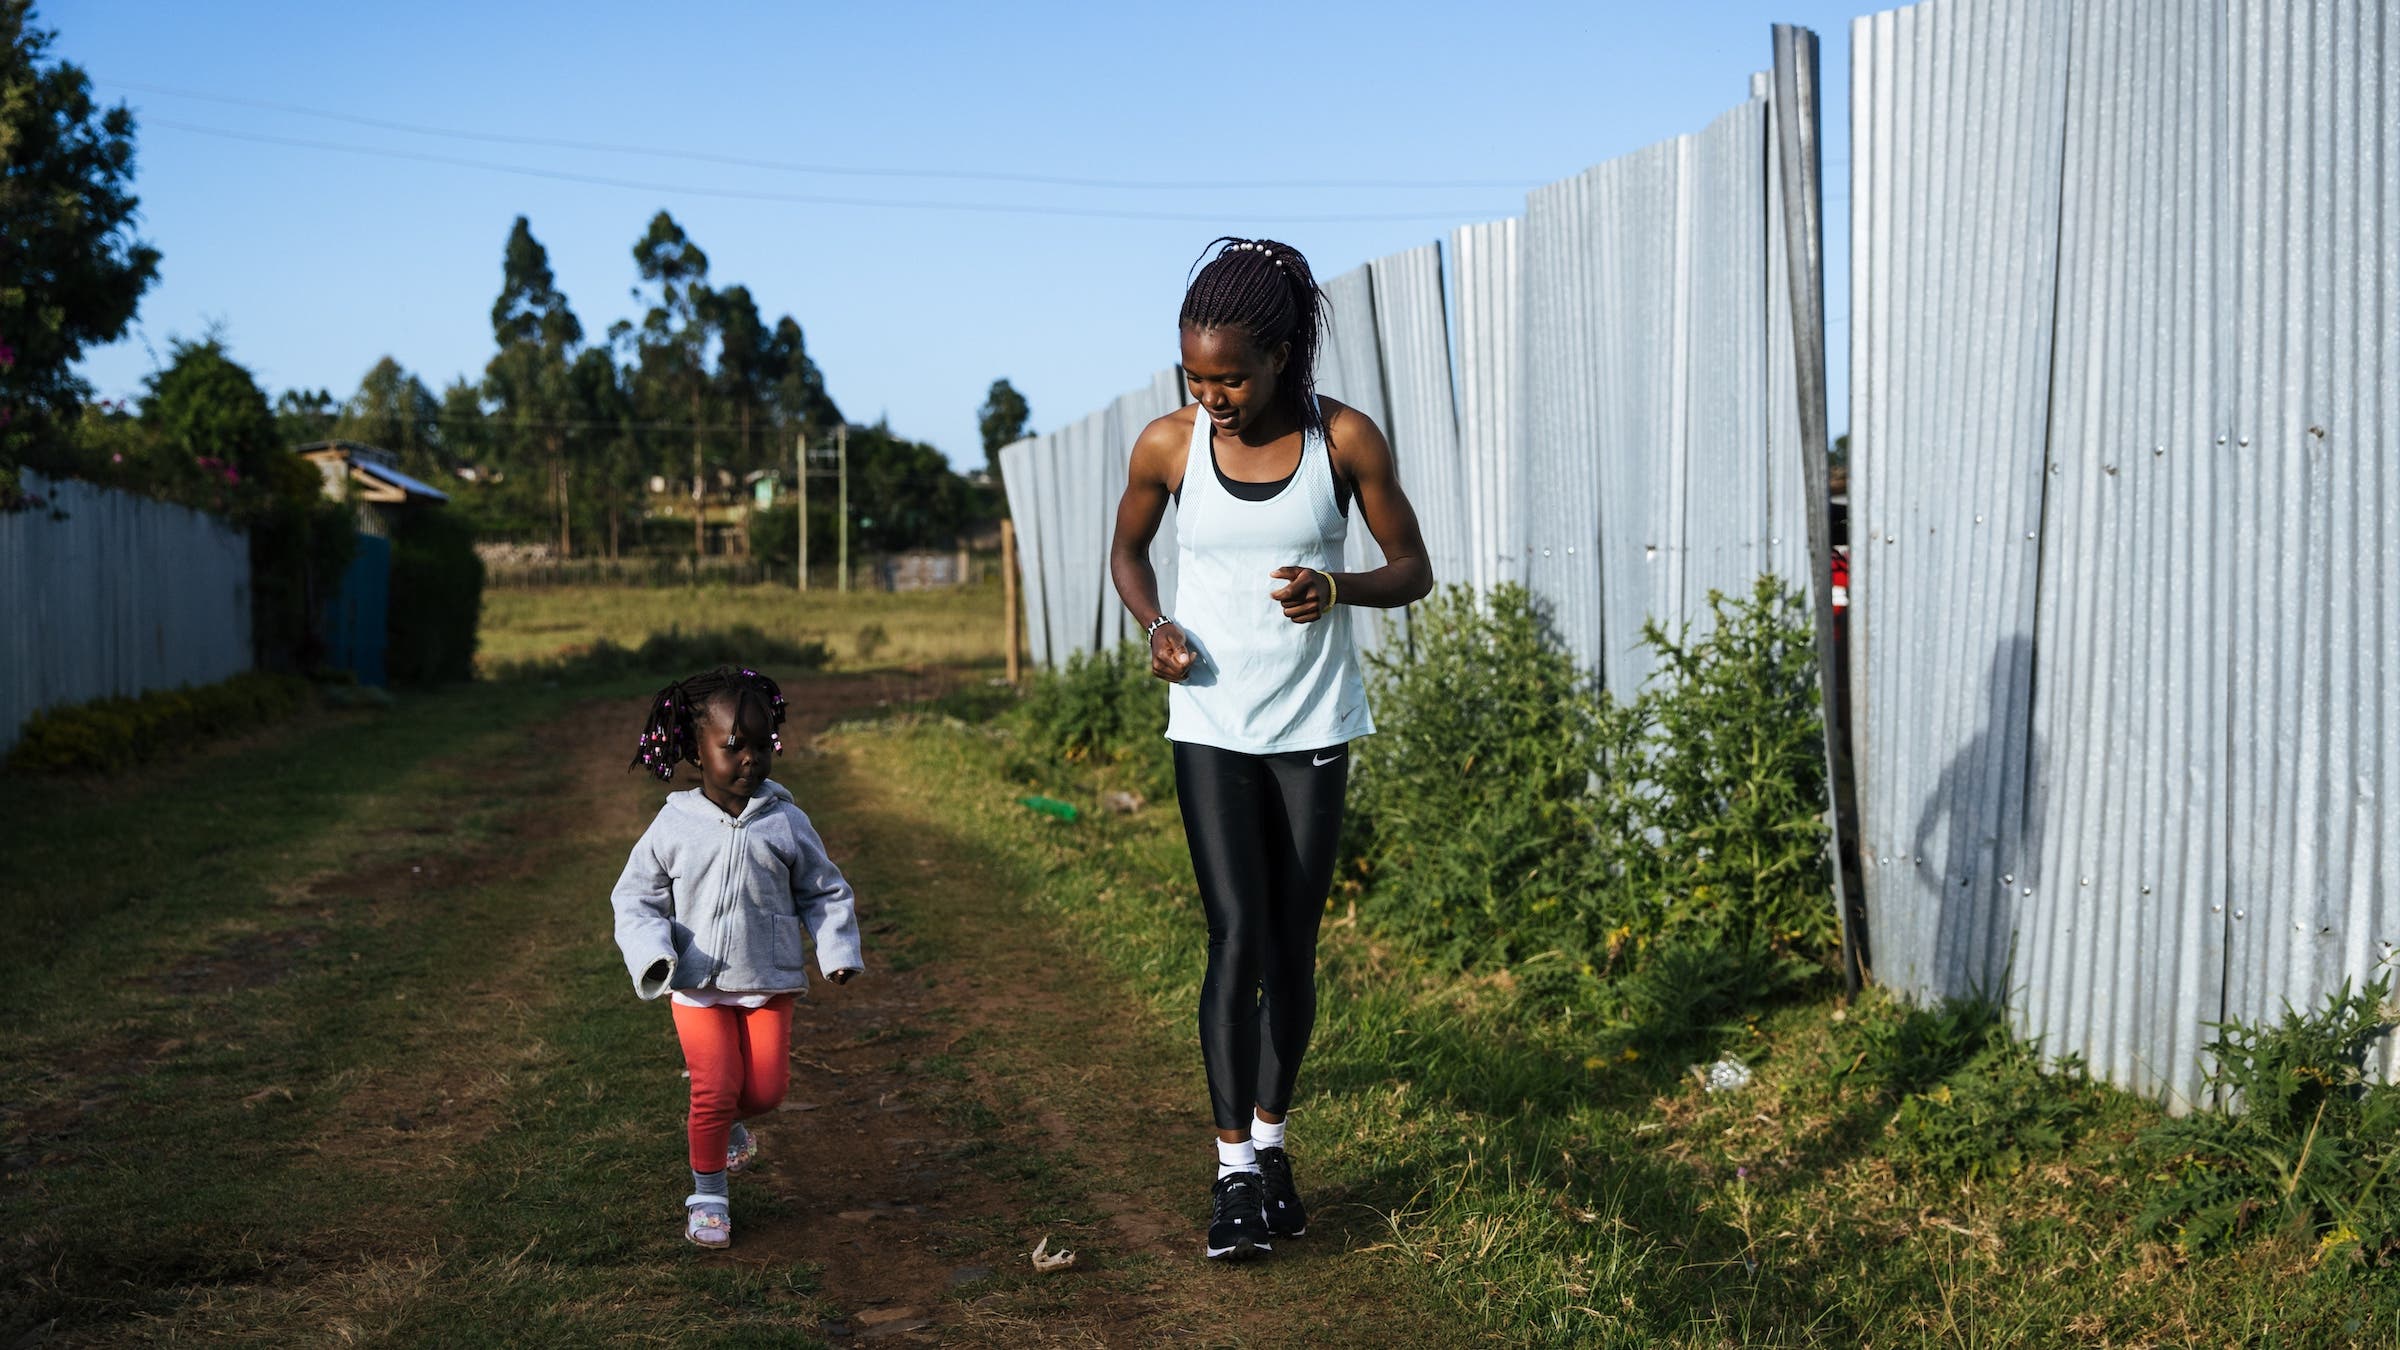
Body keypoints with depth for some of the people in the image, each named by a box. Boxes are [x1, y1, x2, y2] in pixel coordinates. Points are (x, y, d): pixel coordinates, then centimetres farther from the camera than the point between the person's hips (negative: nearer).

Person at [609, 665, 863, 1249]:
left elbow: (825, 891, 6)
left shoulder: (786, 823, -4)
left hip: (769, 982, 2)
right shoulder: (675, 825, -7)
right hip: (698, 985, -2)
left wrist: (837, 952, -7)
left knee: (767, 1087, 0)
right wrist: (652, 953, -16)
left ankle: (719, 1124, 34)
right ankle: (708, 1196, 13)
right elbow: (634, 896, 0)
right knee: (716, 1088, -5)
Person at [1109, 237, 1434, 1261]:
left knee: (1293, 943, 8)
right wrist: (1155, 625, -8)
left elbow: (1412, 569, 0)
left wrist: (1339, 588, -21)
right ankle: (1232, 1170, -6)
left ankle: (1270, 1139, 24)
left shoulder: (1344, 439, -8)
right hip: (1210, 726, -1)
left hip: (1313, 726, 1)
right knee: (1236, 936, -9)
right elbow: (1126, 548, 12)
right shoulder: (1168, 446, -6)